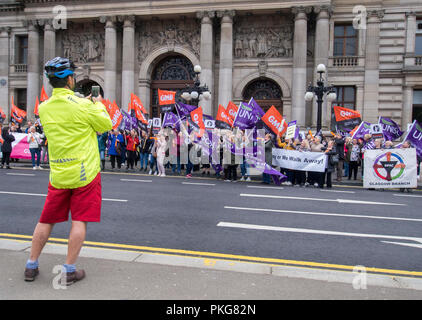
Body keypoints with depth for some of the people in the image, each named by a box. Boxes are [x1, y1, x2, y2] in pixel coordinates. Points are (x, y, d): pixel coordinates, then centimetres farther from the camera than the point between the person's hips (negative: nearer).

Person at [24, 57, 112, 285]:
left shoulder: (44, 108, 3)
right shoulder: (82, 105, -13)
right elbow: (106, 125, -1)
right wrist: (98, 105, 15)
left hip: (58, 174, 5)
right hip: (84, 172, -5)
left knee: (46, 220, 16)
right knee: (79, 221, 4)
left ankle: (31, 266, 27)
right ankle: (69, 271, 10)